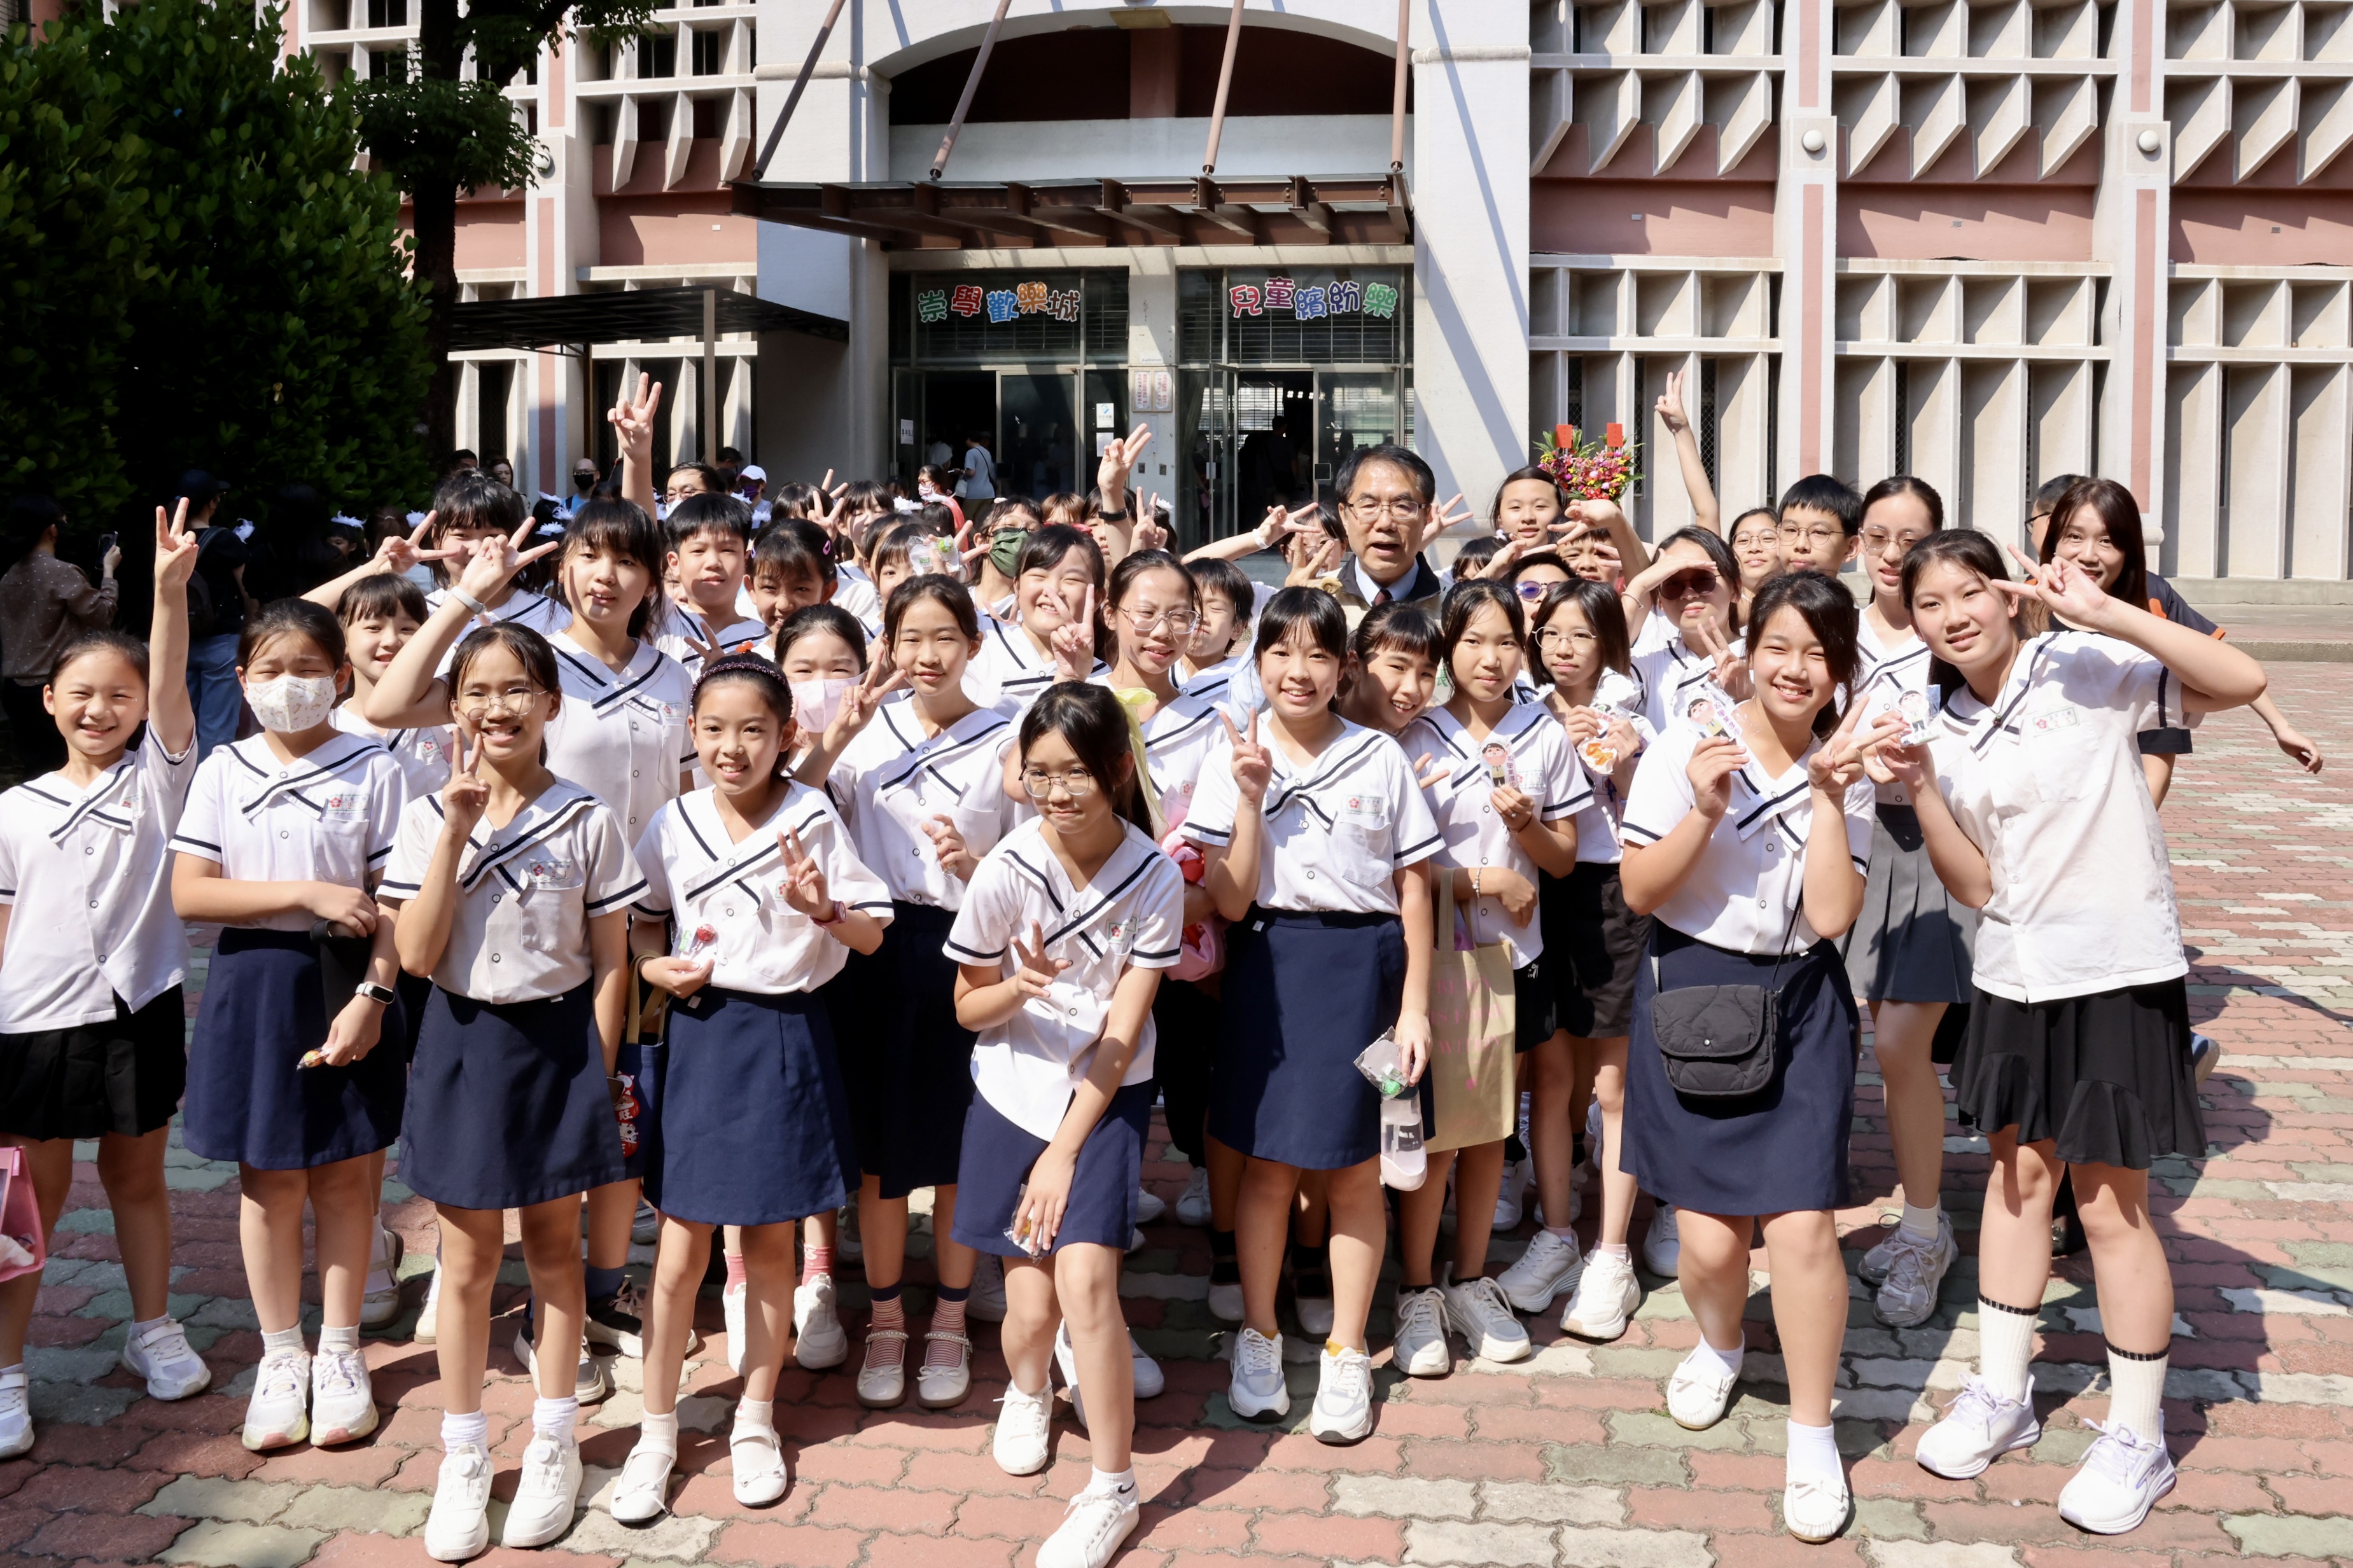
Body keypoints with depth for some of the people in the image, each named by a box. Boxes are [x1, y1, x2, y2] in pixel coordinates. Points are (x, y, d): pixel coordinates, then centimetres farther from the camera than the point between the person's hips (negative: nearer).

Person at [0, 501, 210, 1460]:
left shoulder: (157, 777, 1)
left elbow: (171, 682, -14)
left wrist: (170, 587, -27)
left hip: (136, 1011, 0)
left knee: (138, 1177, 14)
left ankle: (153, 1332, 30)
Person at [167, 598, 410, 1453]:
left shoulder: (373, 770, -3)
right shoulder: (223, 772, 2)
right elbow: (189, 894, -6)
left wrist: (373, 996, -16)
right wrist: (310, 893, -15)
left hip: (347, 982, -1)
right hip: (254, 984, 2)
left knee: (346, 1173, 6)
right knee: (268, 1179, 9)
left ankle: (339, 1351, 21)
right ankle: (281, 1356, 23)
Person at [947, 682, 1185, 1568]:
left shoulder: (1155, 878, -13)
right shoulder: (1008, 871, -13)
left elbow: (1124, 1029, -10)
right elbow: (967, 1007, -1)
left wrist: (1067, 1150, -13)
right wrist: (1019, 987, -23)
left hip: (1108, 1098, -1)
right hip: (1014, 1094, 1)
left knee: (1084, 1275, -18)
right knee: (1030, 1303, -2)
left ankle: (1113, 1490, -1)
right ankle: (1028, 1391, 36)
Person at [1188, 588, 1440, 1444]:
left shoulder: (1381, 758, -1)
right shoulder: (1234, 756, -1)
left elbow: (1413, 890, 1)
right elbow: (1230, 901, -5)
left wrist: (1414, 1006, -4)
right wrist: (1251, 798, -16)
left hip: (1364, 965, 0)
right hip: (1270, 964, 1)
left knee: (1356, 1169, 6)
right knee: (1267, 1164, 8)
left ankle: (1347, 1356, 19)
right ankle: (1259, 1339, 24)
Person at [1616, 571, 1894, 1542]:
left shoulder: (1846, 774, 1)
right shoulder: (1687, 749, -6)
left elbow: (1832, 915, -10)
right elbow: (1639, 891, -6)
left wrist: (1829, 797, -15)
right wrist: (1703, 811, -19)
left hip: (1799, 1006, 1)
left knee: (1803, 1225, -8)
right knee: (1709, 1236, 1)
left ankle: (1812, 1437, 11)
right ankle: (1719, 1347, 37)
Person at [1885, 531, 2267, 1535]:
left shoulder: (2086, 669, -11)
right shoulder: (1946, 731, 5)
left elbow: (2241, 682, -25)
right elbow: (1979, 887, 3)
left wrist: (2103, 611, -29)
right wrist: (1919, 788, -9)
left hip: (2118, 972, -6)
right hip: (2015, 975, 6)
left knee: (2111, 1205, 2)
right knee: (2016, 1176, 16)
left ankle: (2137, 1439, 19)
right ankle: (2002, 1396, 32)